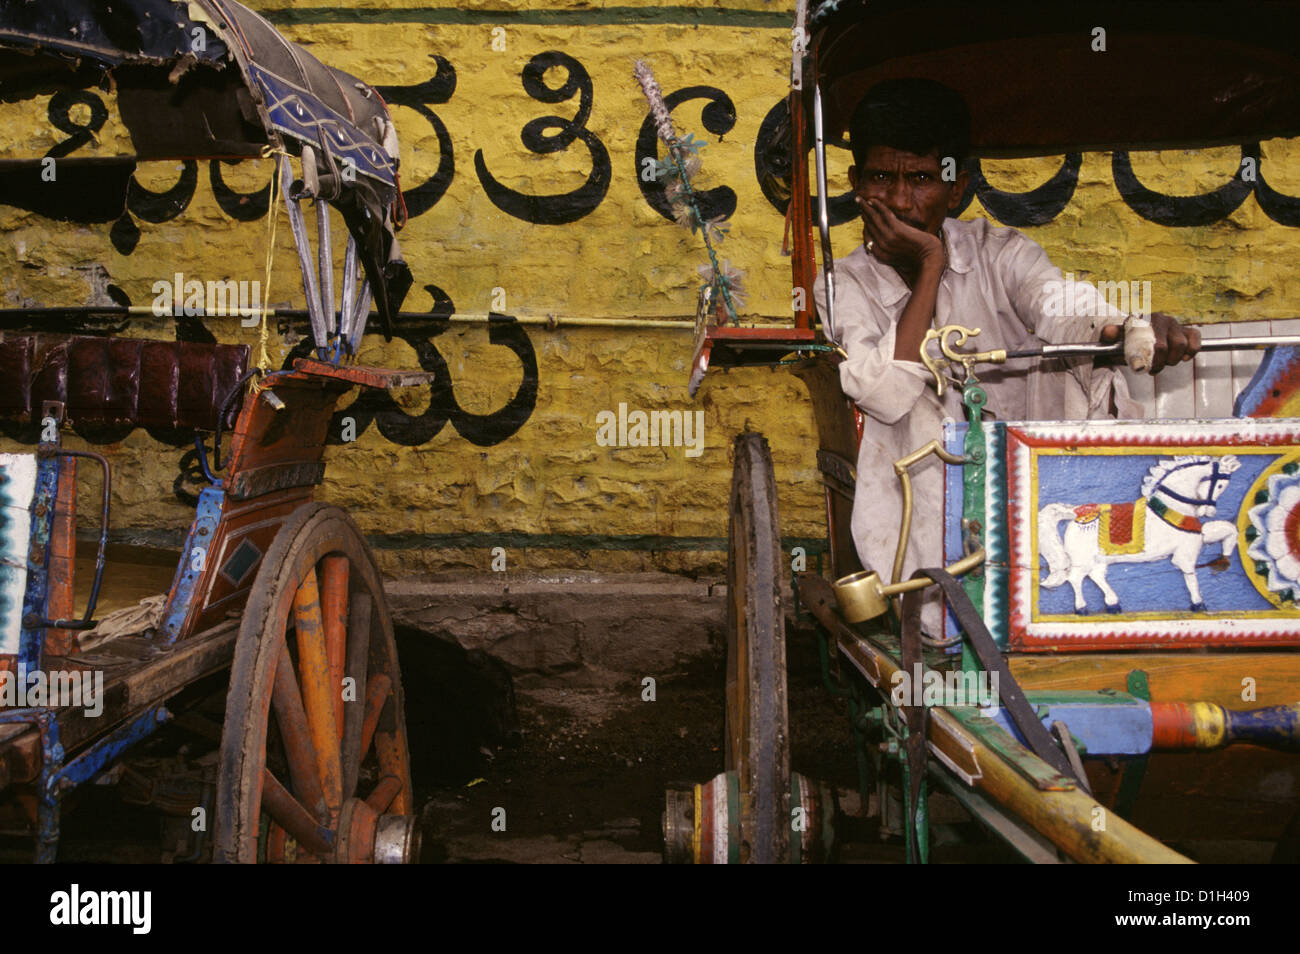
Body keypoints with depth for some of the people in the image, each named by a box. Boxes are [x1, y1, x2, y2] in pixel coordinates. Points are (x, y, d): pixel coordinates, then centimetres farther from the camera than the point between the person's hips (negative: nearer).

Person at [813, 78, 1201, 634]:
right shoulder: (845, 287, -1)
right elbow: (888, 396, -17)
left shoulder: (999, 254, 1)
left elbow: (1062, 307, -21)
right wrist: (928, 268, -16)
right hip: (928, 496, -2)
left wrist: (1127, 332, -42)